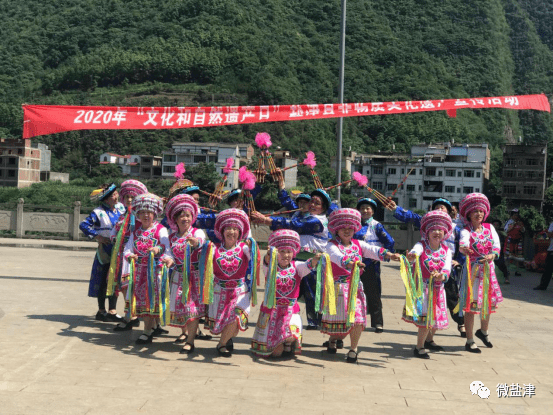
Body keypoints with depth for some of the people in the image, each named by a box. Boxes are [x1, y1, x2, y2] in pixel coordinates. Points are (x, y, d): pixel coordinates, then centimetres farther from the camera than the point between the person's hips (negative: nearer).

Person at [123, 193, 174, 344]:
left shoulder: (161, 230, -2)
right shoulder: (136, 232, 13)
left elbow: (167, 248, -11)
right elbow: (128, 248, 9)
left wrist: (159, 249, -33)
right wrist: (129, 255, -13)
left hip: (155, 269, -5)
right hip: (139, 269, 5)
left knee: (151, 299, -7)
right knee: (141, 298, 8)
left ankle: (147, 331, -3)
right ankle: (154, 326, 24)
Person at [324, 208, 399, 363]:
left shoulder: (358, 244, 10)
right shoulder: (332, 245, -5)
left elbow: (373, 250, -8)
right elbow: (336, 256, -28)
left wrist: (388, 255, -29)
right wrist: (350, 263, -49)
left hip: (355, 286, 3)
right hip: (338, 286, -3)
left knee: (357, 318, -8)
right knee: (337, 316, 6)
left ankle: (353, 348, 9)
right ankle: (333, 339, 39)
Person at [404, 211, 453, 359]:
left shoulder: (446, 250, 1)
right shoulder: (421, 246, -10)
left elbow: (447, 269, -13)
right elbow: (415, 251, -35)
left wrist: (441, 276, -36)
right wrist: (411, 256, -60)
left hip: (438, 288, 5)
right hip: (422, 287, -5)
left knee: (436, 316, 16)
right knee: (426, 317, -11)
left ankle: (429, 340, 43)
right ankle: (419, 347, 7)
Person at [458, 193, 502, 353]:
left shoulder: (490, 228, 5)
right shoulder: (466, 231, -10)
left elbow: (497, 245, -7)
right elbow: (463, 243, -33)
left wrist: (492, 255, -29)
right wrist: (464, 249, -57)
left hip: (488, 269, 5)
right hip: (473, 269, -5)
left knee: (488, 302, 16)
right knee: (471, 304, -4)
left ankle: (483, 331, 42)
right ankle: (469, 341, 6)